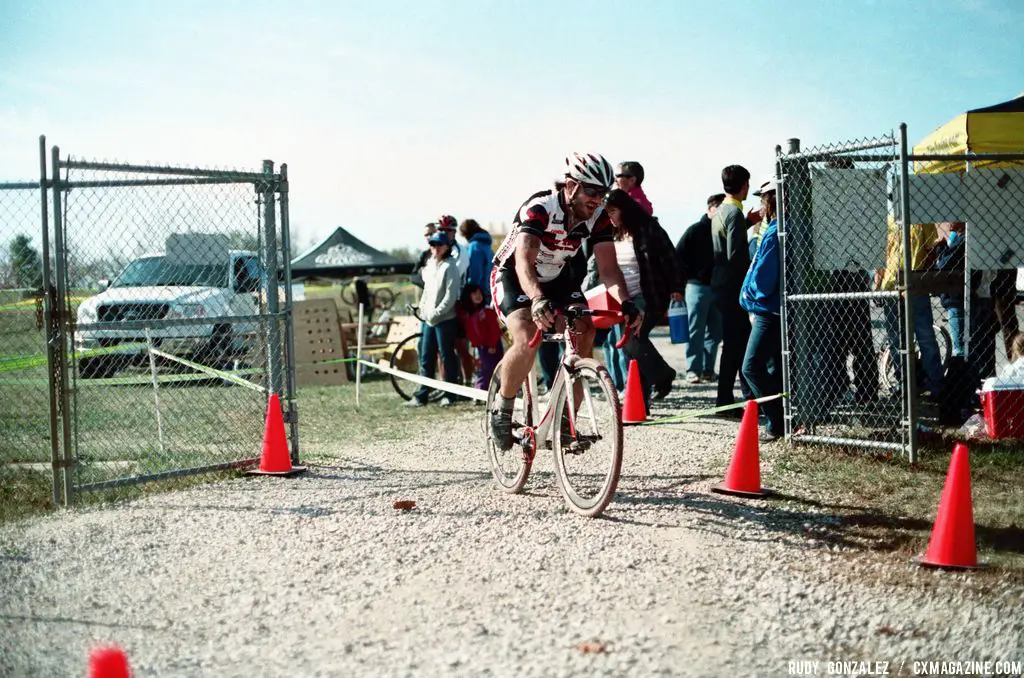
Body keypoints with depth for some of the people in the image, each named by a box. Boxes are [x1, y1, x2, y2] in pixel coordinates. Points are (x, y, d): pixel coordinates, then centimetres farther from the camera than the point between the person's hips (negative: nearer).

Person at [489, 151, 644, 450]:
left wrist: (626, 302, -38)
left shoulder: (598, 218, -15)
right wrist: (538, 300, -64)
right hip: (512, 275, -5)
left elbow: (608, 267, -19)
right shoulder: (540, 208, -32)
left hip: (557, 278, 6)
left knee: (584, 336, -16)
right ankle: (502, 409, -5)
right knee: (527, 341, -29)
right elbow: (524, 261, -46)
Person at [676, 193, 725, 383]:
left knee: (715, 332, 6)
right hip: (698, 286, -4)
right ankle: (693, 370, -2)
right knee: (696, 331, -4)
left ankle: (708, 369, 14)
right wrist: (688, 277, -7)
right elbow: (678, 255, -2)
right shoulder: (696, 230, -2)